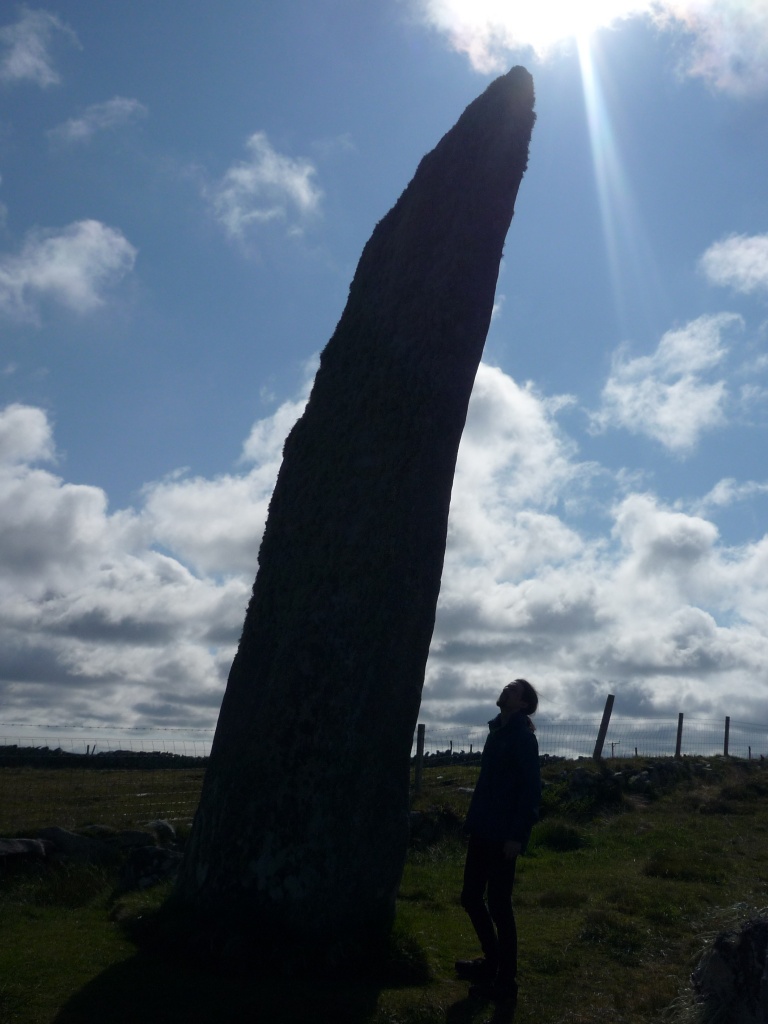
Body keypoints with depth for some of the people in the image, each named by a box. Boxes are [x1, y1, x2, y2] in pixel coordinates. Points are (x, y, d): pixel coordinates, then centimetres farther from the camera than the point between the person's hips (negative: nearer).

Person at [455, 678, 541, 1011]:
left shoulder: (522, 737, -13)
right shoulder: (498, 732, 13)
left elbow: (531, 789, -18)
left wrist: (517, 835, -22)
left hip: (503, 835, -9)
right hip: (483, 831, 9)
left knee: (498, 905, -1)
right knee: (471, 897, 15)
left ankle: (506, 983, 11)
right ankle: (492, 962, 32)